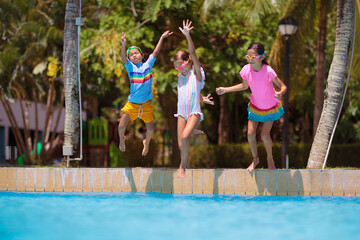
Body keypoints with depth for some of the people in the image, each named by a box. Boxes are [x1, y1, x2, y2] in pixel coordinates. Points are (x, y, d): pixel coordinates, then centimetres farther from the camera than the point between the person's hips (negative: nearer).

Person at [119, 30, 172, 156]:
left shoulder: (148, 65, 2)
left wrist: (162, 38, -3)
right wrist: (123, 45, -38)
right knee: (121, 127, -8)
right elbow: (123, 58, -21)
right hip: (132, 104, -2)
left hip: (146, 104, 2)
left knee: (150, 129, 4)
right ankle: (121, 139, 27)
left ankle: (146, 143, 37)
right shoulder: (130, 67, -4)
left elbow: (155, 52, 1)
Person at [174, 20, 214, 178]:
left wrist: (187, 36, -27)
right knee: (181, 144, -1)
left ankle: (183, 166, -12)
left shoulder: (196, 73, -5)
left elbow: (193, 53, -18)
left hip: (194, 112, -6)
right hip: (182, 112, 6)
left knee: (184, 137, -27)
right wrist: (201, 98, 28)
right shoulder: (180, 77, 11)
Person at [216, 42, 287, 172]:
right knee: (250, 134, -1)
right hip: (255, 106, 4)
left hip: (271, 107, -4)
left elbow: (283, 86, -26)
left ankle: (270, 159, 20)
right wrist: (225, 90, -2)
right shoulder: (246, 70, -20)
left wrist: (280, 93, -50)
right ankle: (255, 159, 26)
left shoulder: (268, 71, -33)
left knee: (265, 134, -9)